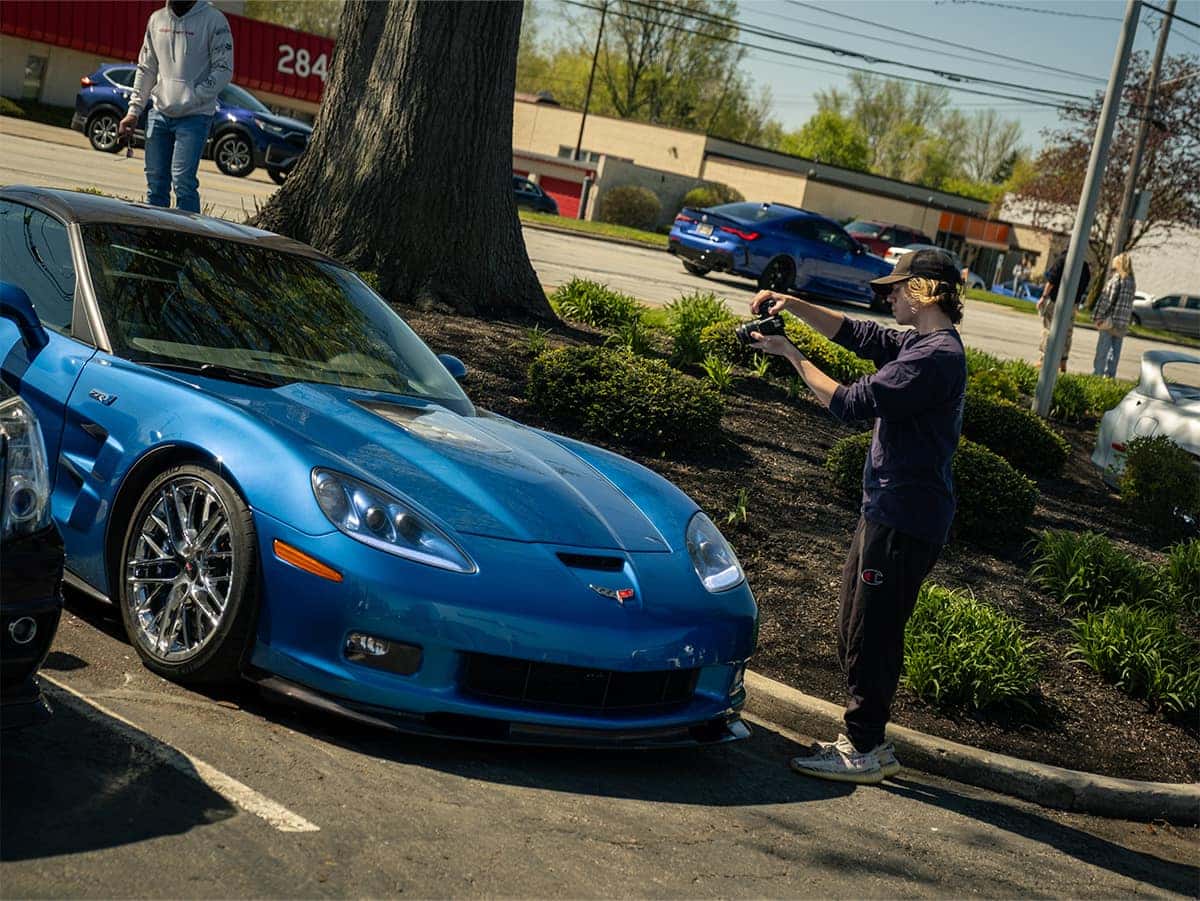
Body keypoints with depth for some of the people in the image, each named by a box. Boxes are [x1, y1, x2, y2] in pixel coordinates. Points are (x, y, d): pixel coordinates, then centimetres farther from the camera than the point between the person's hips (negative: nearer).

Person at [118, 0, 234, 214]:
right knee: (155, 183, 8)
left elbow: (223, 70, -9)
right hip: (159, 113, 6)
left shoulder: (214, 20, -6)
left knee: (182, 181, -14)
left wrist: (192, 98, -17)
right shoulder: (157, 19, 11)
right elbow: (146, 69, 17)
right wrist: (133, 110, 11)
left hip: (194, 116, -5)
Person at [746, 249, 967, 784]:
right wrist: (792, 305, 9)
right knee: (858, 633, 16)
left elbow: (850, 403, -20)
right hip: (889, 512, 10)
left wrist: (792, 355, -10)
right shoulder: (922, 345, 12)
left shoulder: (934, 357, -19)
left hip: (904, 521, -10)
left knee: (870, 637, -3)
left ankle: (863, 751, 6)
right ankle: (868, 744, 24)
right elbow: (856, 335, 22)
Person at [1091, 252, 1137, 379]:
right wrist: (1126, 321, 11)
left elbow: (1107, 299, -13)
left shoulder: (1116, 279, -10)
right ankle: (1109, 376, 12)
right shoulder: (1132, 283, 9)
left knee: (1102, 352, -1)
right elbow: (1130, 304, 9)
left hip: (1110, 321, -6)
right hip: (1122, 325, 6)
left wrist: (1098, 317, -10)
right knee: (1114, 353, 10)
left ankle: (1096, 376, 1)